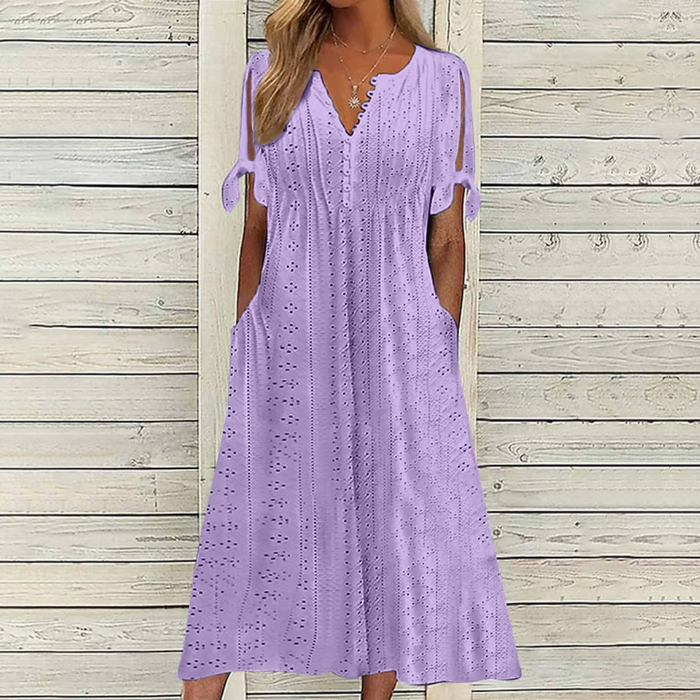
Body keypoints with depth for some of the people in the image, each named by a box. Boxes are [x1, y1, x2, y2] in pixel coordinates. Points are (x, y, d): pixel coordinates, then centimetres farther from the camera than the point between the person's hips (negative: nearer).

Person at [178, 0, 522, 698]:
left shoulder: (441, 77, 3)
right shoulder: (272, 70, 5)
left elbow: (446, 240, 3)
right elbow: (257, 227, 7)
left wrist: (441, 363, 0)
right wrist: (245, 355, 5)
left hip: (395, 339, 0)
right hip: (290, 340, 0)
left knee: (396, 535, 7)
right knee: (250, 522, 4)